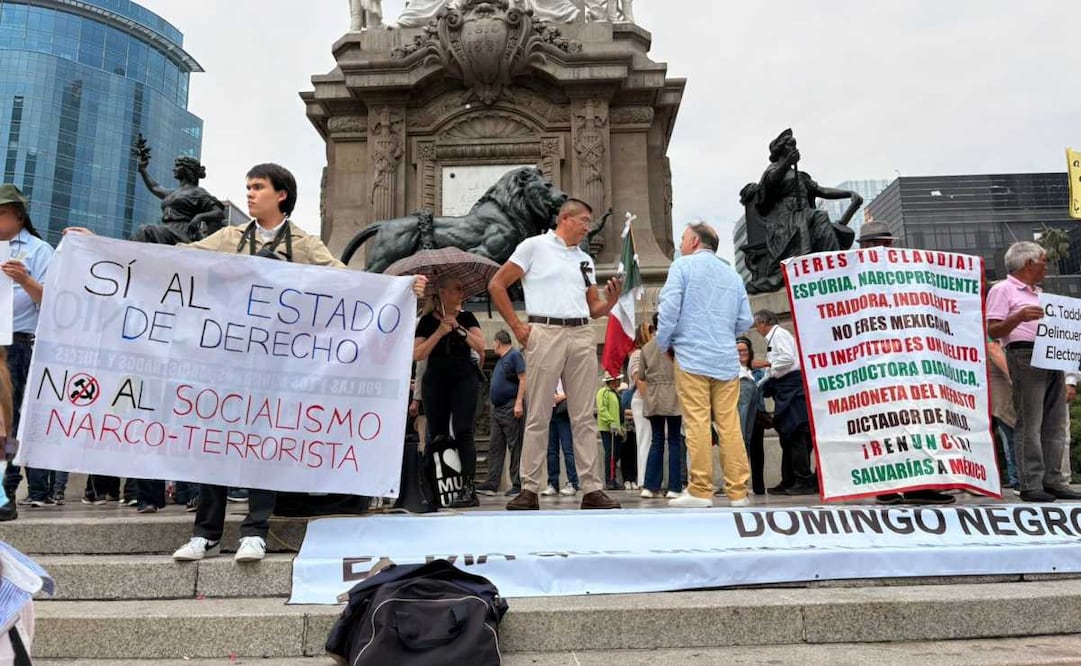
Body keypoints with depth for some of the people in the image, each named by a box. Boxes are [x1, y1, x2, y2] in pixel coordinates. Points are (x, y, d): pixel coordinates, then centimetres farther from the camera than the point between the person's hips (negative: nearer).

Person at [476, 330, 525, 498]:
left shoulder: (515, 355, -5)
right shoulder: (500, 360, 21)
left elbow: (523, 380, -13)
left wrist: (519, 403, -20)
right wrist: (494, 405, 18)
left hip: (511, 407, -9)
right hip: (497, 408, 9)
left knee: (515, 446, -5)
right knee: (494, 447, 5)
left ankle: (518, 485, -2)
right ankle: (491, 484, 6)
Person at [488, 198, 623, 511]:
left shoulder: (585, 260, 21)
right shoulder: (535, 246, 5)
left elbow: (594, 308, 21)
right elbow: (496, 285, 1)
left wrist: (612, 301, -1)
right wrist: (516, 326, -5)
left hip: (582, 335, 5)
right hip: (545, 332, -5)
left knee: (584, 417, 4)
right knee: (538, 416, -2)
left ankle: (592, 489, 8)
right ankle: (529, 490, 5)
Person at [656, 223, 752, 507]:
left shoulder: (683, 266, 3)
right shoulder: (733, 275, 16)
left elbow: (669, 309, -7)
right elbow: (745, 321, 13)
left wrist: (664, 344, 6)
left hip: (692, 357, -4)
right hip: (727, 360, 4)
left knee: (697, 424, -4)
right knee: (730, 425, 3)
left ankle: (700, 491, -3)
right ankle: (738, 492, 4)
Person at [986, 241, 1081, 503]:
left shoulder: (1039, 293, 26)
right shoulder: (1002, 290, -1)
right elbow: (993, 331, -10)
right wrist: (1019, 317, -23)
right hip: (1025, 357, -9)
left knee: (1055, 425, 6)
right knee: (1030, 425, -9)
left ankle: (1053, 481, 11)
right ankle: (1030, 485, -7)